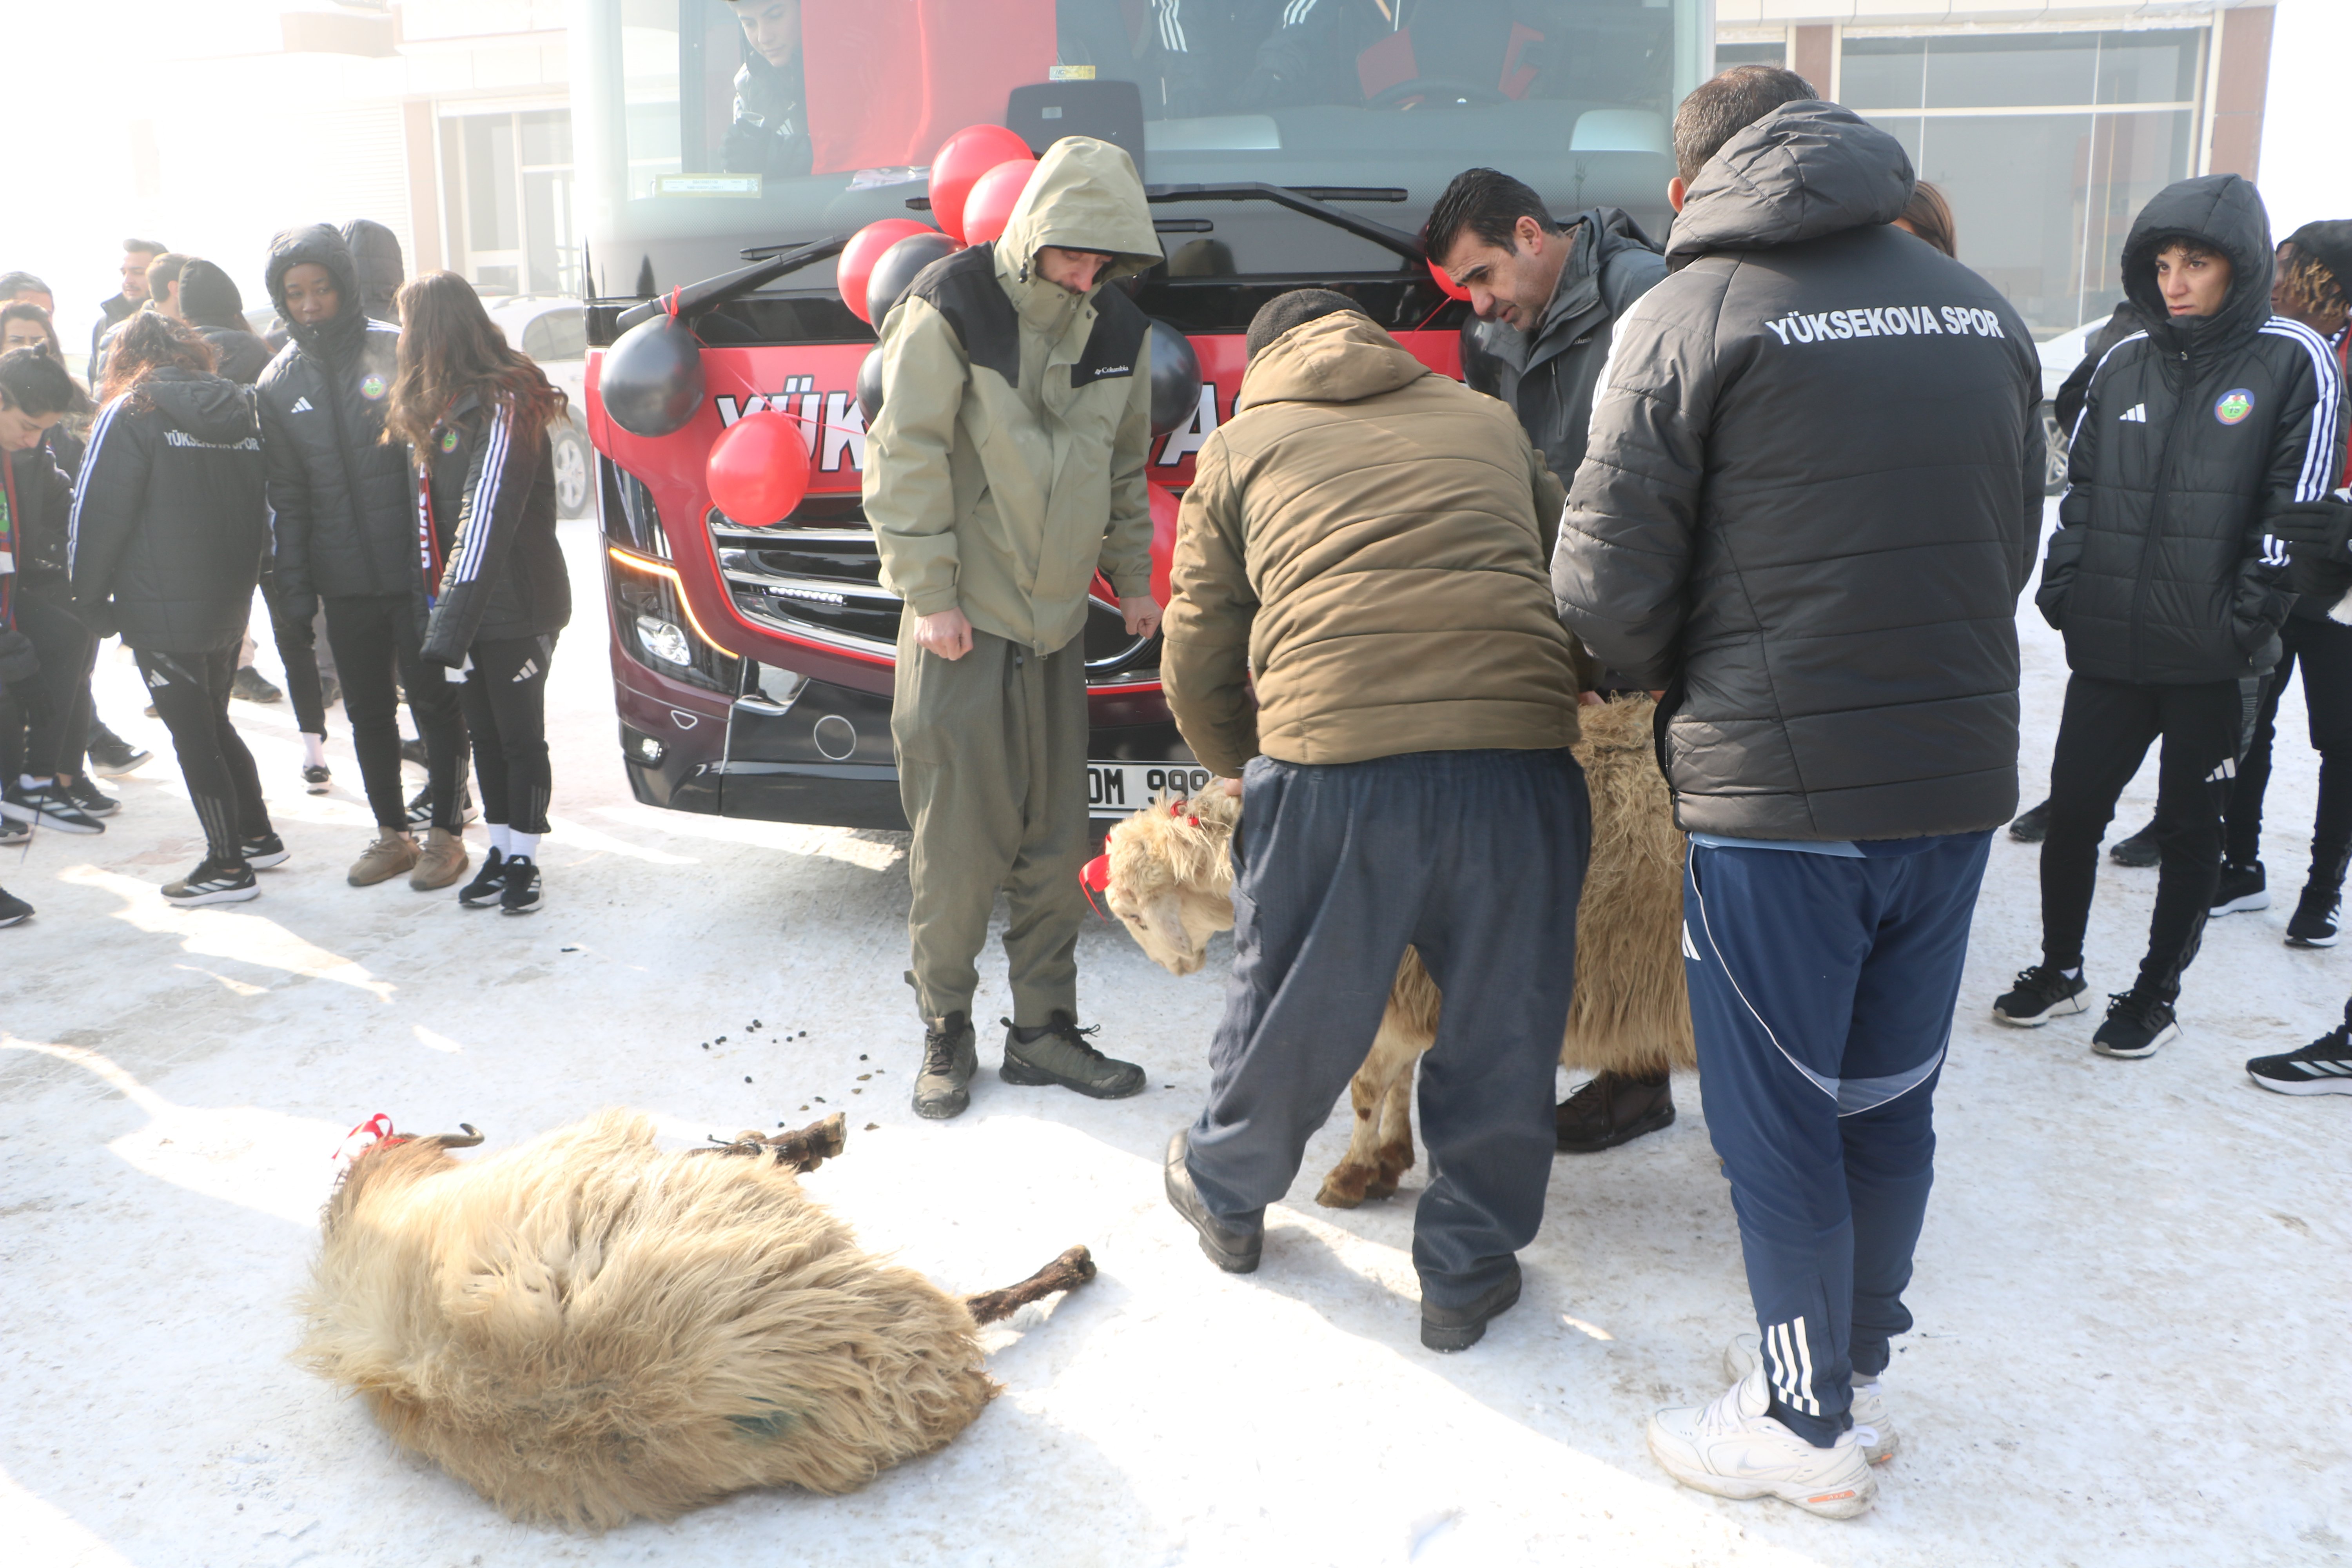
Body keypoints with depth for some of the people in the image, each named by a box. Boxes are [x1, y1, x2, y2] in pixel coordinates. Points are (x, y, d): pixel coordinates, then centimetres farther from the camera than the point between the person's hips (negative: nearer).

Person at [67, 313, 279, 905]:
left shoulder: (131, 413, -8)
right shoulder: (242, 410, 8)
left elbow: (99, 511, -10)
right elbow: (266, 505, 11)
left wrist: (90, 595, -2)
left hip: (164, 610, -6)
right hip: (230, 605, 6)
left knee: (193, 736, 1)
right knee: (214, 723, 21)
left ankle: (228, 866, 6)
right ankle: (258, 836, 27)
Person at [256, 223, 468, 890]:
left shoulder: (399, 352, -5)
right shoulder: (279, 383, 8)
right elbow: (287, 496, 10)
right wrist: (293, 584, 4)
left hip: (414, 571, -4)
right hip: (344, 580, 4)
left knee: (434, 703, 3)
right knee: (367, 711, 12)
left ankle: (446, 834, 15)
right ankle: (392, 833, 25)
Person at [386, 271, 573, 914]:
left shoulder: (502, 406, -16)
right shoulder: (443, 407, 12)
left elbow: (486, 523, -23)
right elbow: (443, 516, 11)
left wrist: (450, 629, -26)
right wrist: (447, 618, 3)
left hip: (517, 608, -8)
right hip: (469, 605, 8)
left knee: (521, 735, 2)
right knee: (484, 733, 12)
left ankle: (523, 860, 11)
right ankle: (500, 853, 22)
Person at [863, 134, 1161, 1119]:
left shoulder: (1116, 327, 8)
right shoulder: (952, 307, -9)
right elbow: (908, 456, -10)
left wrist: (1132, 577, 18)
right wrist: (928, 593, -12)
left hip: (1058, 618, 5)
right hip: (962, 620, -5)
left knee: (1056, 836, 6)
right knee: (959, 836, -4)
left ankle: (1043, 1029, 18)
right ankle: (946, 1030, 13)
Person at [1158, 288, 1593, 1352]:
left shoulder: (1242, 445, 19)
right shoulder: (1488, 421, 25)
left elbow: (1199, 663, 17)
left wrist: (1241, 767, 35)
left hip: (1333, 757, -1)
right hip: (1519, 754, 1)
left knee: (1294, 1006, 18)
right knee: (1501, 1029, 15)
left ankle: (1226, 1193, 43)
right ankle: (1467, 1275, 29)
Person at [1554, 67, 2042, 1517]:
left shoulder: (1689, 314, -8)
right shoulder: (1983, 311, 10)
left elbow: (1609, 589, -9)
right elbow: (2015, 545, 16)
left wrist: (1673, 689, 11)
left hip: (1776, 795, -6)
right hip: (1959, 776, 6)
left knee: (1778, 1116, 8)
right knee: (1891, 1097, 18)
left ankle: (1808, 1422, 22)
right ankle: (1856, 1365, 33)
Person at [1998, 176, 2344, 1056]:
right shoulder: (2125, 363, 9)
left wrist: (2248, 620, -13)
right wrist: (2063, 586, 4)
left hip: (2213, 659, -4)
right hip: (2108, 646, 4)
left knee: (2189, 827, 8)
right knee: (2071, 810, 6)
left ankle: (2158, 993, 22)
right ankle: (2060, 969, 25)